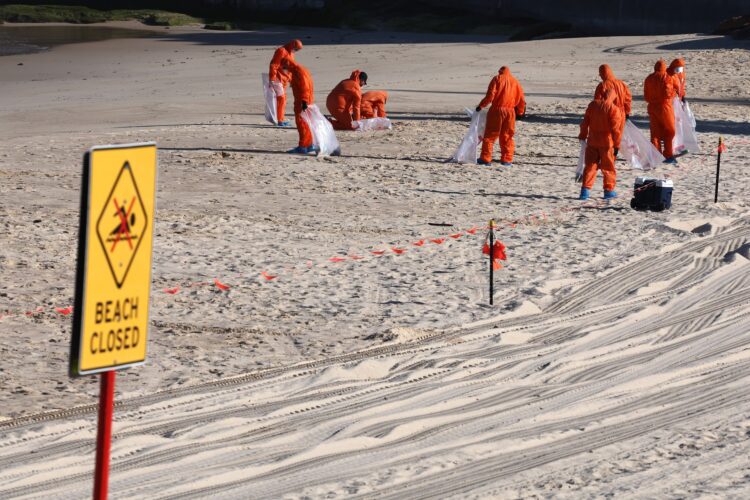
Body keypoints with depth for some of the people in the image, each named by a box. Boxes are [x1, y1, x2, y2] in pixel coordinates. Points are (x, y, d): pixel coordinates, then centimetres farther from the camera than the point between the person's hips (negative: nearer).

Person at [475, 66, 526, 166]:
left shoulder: (497, 79, 0)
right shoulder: (515, 81, 11)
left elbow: (490, 95, -11)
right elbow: (521, 99, 11)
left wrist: (481, 105, -3)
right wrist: (520, 112, 23)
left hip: (497, 110, -4)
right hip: (510, 111, 4)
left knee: (490, 135, 2)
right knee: (507, 137, 11)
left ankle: (485, 158, -1)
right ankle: (507, 160, 9)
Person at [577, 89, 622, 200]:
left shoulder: (593, 104, 3)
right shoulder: (614, 109, -13)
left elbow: (585, 122, 9)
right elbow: (615, 129, -15)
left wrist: (583, 136, 21)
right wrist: (617, 145, -9)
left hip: (592, 141, 4)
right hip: (606, 143, -4)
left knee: (590, 166, 9)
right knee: (608, 167, 9)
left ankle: (585, 190, 3)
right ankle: (609, 190, 13)